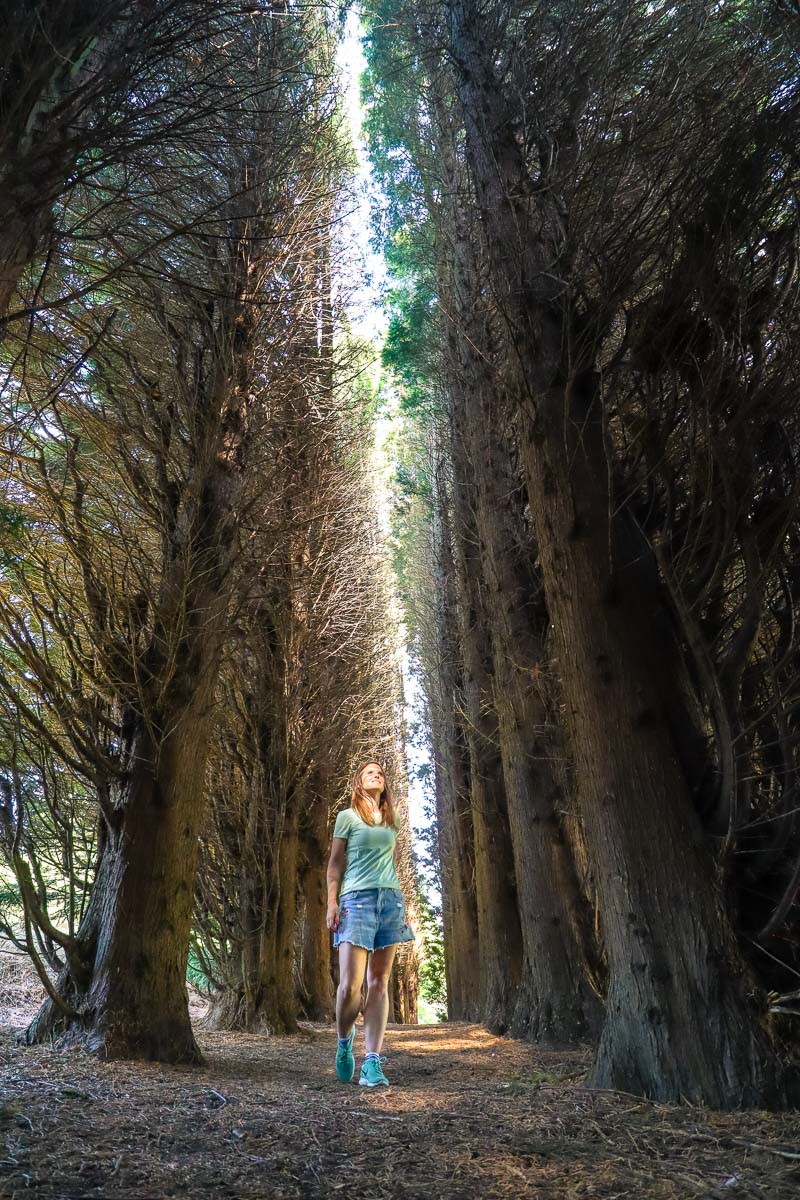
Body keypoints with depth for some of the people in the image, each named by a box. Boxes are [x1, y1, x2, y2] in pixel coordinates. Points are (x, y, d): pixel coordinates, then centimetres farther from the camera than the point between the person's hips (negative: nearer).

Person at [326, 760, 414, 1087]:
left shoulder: (390, 821, 17)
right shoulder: (347, 816, 5)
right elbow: (335, 864, 3)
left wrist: (399, 903, 18)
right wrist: (332, 902, -6)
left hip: (390, 898, 4)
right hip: (357, 898, -4)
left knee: (379, 982, 1)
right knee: (350, 984, -9)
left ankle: (372, 1062, 4)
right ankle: (344, 1041, 19)